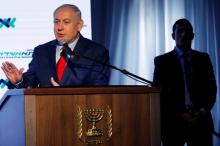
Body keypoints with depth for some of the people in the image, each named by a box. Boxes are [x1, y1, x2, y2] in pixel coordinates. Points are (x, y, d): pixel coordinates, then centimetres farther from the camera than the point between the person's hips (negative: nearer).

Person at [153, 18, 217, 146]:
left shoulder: (203, 58, 12)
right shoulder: (162, 61, 5)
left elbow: (212, 88, 10)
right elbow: (158, 93, 0)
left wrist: (202, 112, -7)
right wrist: (179, 115, -11)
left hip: (201, 119, 2)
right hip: (173, 121, -1)